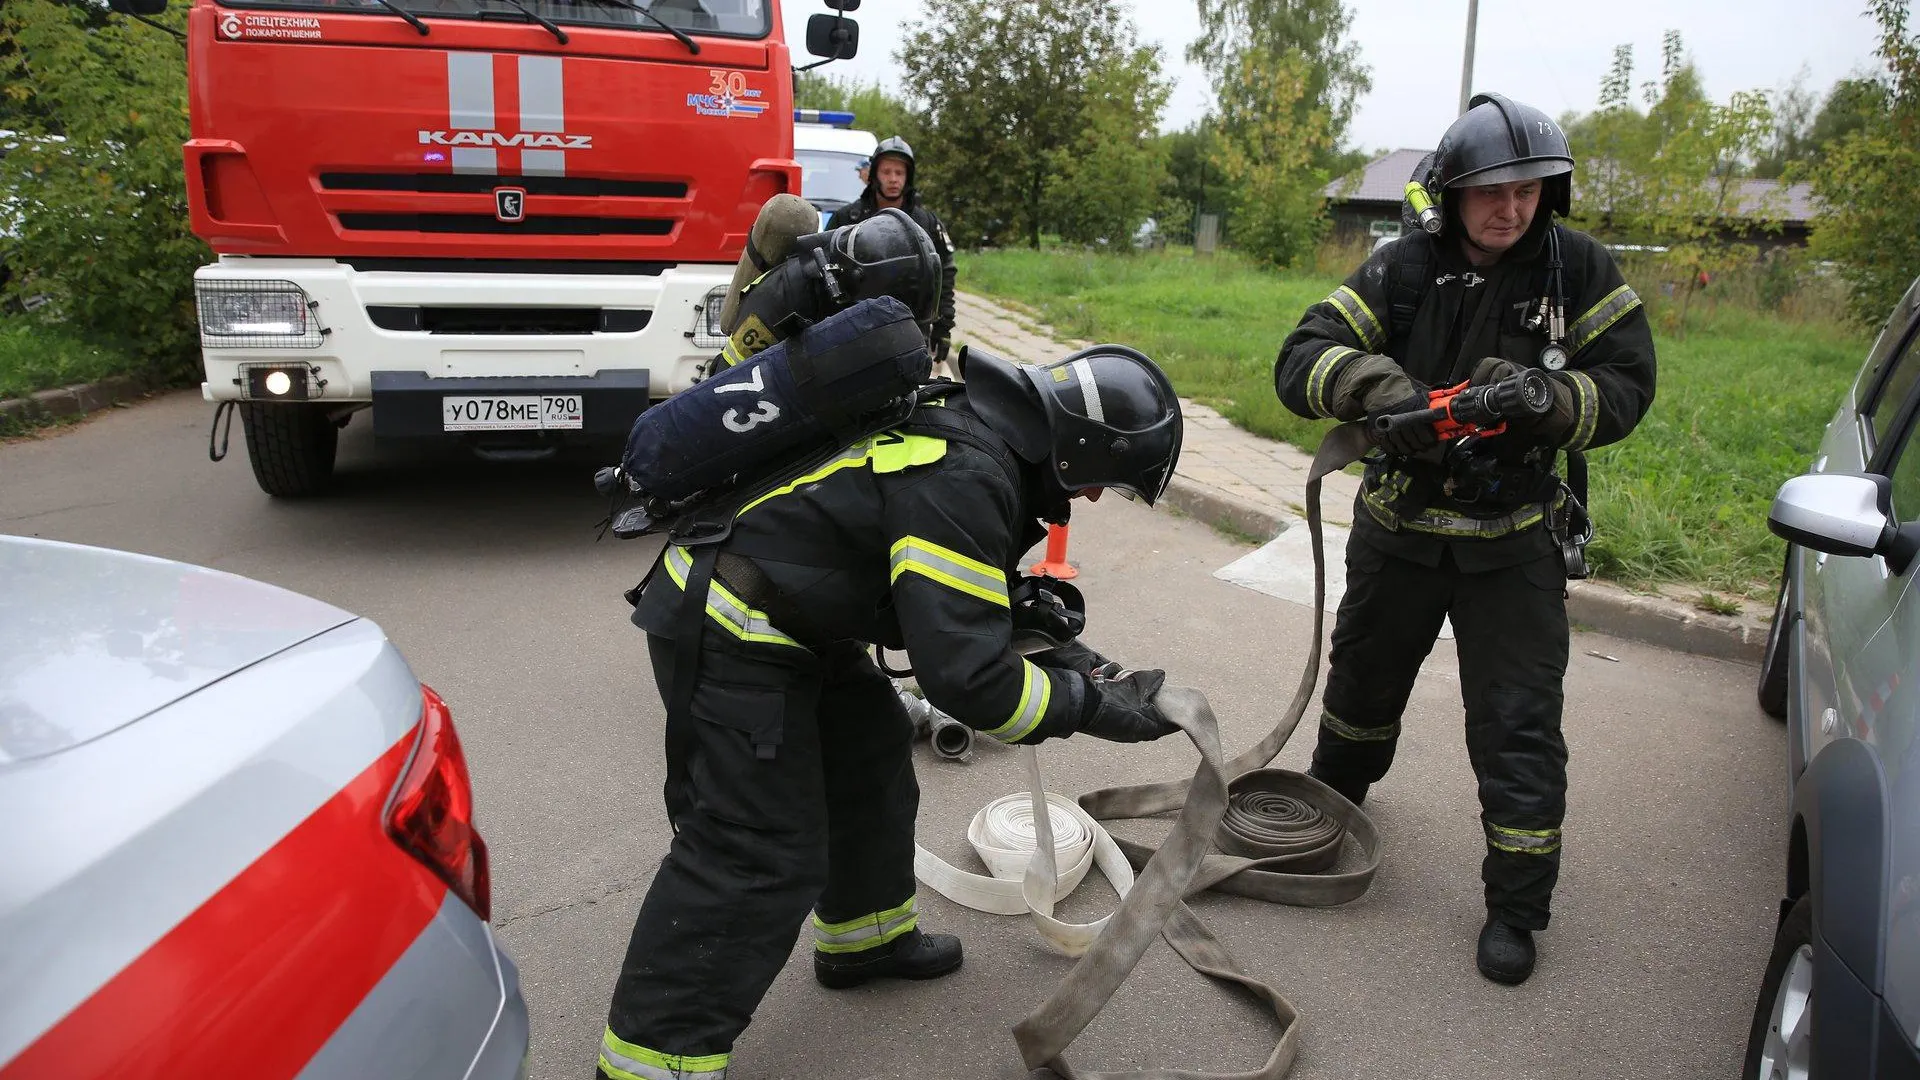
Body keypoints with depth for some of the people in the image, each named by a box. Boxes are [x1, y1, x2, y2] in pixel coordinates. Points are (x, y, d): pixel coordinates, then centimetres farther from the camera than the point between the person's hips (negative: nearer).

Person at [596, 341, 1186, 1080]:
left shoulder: (975, 421, 5)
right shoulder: (964, 479, -26)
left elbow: (972, 604, 18)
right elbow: (964, 673, -27)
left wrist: (1068, 655, 9)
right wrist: (1091, 706, -14)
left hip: (795, 612, 11)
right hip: (731, 634, -11)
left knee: (870, 754, 21)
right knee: (760, 854, -7)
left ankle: (866, 936, 41)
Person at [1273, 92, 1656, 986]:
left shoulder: (1579, 270, -7)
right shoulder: (1404, 269, -8)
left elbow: (1626, 385, -9)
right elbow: (1301, 361, -16)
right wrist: (1377, 383, -38)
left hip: (1514, 543, -1)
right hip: (1398, 526, 2)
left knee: (1518, 726, -1)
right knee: (1364, 677, 22)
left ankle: (1516, 906, 16)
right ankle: (1331, 794, 51)